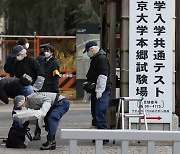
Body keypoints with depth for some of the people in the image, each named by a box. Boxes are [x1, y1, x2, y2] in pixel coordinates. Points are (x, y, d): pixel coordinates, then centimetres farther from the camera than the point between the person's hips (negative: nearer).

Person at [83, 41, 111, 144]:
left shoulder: (102, 59, -13)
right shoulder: (95, 59, 21)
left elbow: (103, 75, -21)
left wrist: (99, 91, -23)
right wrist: (89, 89, 32)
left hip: (101, 92, -11)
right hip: (95, 91, 11)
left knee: (99, 115, -15)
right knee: (95, 114, 12)